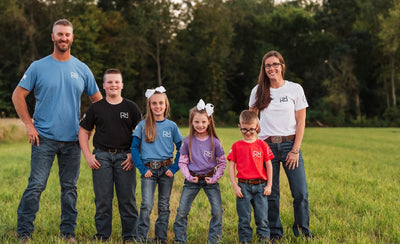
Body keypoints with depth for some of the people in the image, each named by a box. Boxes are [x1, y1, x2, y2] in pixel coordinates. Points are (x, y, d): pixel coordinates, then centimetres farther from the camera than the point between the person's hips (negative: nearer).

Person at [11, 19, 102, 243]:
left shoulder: (82, 69, 7)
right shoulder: (39, 67, 1)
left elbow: (98, 100, 15)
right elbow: (18, 95, 2)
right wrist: (29, 125, -5)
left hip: (72, 140, 3)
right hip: (44, 138, -2)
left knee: (70, 188, 8)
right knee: (36, 186, -6)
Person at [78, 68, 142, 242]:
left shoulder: (131, 107, 5)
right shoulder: (96, 108, 7)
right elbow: (83, 131, 12)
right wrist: (88, 156, 2)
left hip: (125, 156, -1)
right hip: (101, 156, 1)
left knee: (127, 198, 1)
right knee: (102, 199, 4)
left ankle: (130, 236, 11)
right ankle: (102, 236, 14)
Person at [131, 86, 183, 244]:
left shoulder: (171, 126, 5)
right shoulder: (143, 125, 2)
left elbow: (181, 149, 7)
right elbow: (134, 148, 1)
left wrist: (174, 168, -2)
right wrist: (142, 169, -6)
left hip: (166, 170, 2)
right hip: (149, 170, -2)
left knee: (164, 206, 8)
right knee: (147, 205, -11)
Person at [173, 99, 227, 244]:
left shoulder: (214, 142, -4)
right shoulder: (188, 141, -3)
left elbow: (222, 163, 2)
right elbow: (182, 162, 2)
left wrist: (215, 178, -8)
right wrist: (188, 176, -10)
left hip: (210, 180, 0)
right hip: (192, 179, 0)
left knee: (217, 211, -7)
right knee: (181, 211, -2)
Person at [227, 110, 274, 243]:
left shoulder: (262, 145, 4)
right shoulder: (236, 146, 3)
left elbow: (268, 165, 6)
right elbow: (231, 167, 3)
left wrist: (269, 185, 2)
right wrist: (235, 186, -3)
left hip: (260, 186, 0)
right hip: (243, 186, 0)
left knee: (262, 217, 3)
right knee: (244, 218, 5)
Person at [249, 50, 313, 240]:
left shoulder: (295, 89, 2)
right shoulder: (258, 91, 7)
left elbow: (301, 122, 1)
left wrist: (295, 150, -6)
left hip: (289, 144, -1)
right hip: (266, 145, 1)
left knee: (300, 192, -6)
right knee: (270, 194, 2)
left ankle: (303, 231, 13)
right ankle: (274, 233, 15)